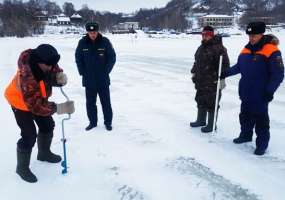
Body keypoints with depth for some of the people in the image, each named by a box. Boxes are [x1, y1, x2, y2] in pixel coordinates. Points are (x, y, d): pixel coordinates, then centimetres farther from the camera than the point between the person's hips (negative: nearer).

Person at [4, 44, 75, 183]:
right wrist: (58, 108, -51)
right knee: (29, 135, -11)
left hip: (38, 98, 7)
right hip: (21, 102, -7)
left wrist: (60, 77, -30)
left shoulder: (47, 64, -22)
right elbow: (34, 104, -42)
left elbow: (55, 72, -5)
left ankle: (44, 153, 39)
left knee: (47, 125, 14)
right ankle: (22, 167, 12)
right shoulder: (27, 75, -41)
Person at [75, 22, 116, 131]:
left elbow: (112, 57, -3)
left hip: (103, 80, -1)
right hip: (88, 80, 2)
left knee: (106, 102, 8)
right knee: (90, 102, 11)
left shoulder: (105, 42, -7)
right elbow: (78, 58, 6)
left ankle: (108, 122, 21)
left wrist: (106, 71, -6)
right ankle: (92, 122, 26)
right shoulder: (82, 42, -3)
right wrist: (82, 72, 0)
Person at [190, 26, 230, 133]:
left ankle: (211, 125, 13)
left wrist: (221, 78, -23)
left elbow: (224, 64, -19)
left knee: (211, 103, -1)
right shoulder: (201, 48, 15)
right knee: (200, 101, 19)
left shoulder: (218, 48, -14)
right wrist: (194, 72, 26)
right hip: (200, 81, 9)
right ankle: (200, 120, 36)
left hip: (213, 82, -9)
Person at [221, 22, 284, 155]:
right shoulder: (246, 49, 6)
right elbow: (239, 67, 19)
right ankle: (245, 135, 39)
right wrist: (225, 73, 13)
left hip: (260, 95, -7)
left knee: (260, 120, 4)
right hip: (245, 93, 7)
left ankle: (262, 144, 18)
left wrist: (269, 91, -20)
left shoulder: (271, 51, -16)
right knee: (245, 116, 20)